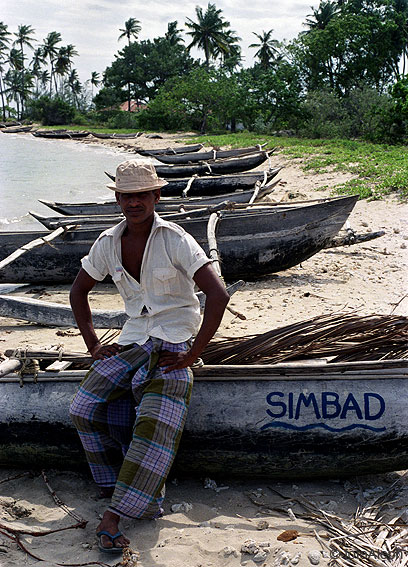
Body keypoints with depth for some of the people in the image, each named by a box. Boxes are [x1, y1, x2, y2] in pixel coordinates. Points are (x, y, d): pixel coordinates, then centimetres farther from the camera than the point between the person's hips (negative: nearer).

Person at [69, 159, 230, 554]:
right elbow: (79, 290, 18)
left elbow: (218, 294, -19)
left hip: (174, 343, -5)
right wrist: (92, 344, 9)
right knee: (85, 407, -15)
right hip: (132, 340, 5)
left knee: (155, 425, -24)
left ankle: (112, 516, -18)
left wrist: (193, 354, -19)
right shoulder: (108, 243, 3)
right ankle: (130, 492, -1)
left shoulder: (175, 240, -13)